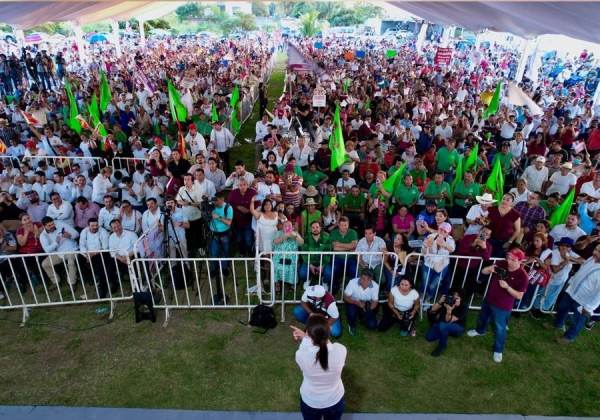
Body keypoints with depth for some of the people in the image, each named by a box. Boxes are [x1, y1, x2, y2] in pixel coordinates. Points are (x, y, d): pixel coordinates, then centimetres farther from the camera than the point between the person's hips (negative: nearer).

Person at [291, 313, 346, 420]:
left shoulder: (302, 356, -36)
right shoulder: (340, 350, -31)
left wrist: (305, 338, -6)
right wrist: (304, 337, -11)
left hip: (310, 402, 0)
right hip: (335, 400, 1)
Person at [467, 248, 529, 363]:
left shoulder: (523, 276, -24)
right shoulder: (501, 264, -12)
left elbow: (519, 296, -19)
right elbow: (483, 272, -4)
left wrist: (507, 287, -33)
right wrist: (489, 269, -27)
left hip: (502, 307, -5)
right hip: (488, 299, 5)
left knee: (500, 329, 9)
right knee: (483, 317, 29)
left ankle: (498, 350, 31)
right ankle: (480, 330, 59)